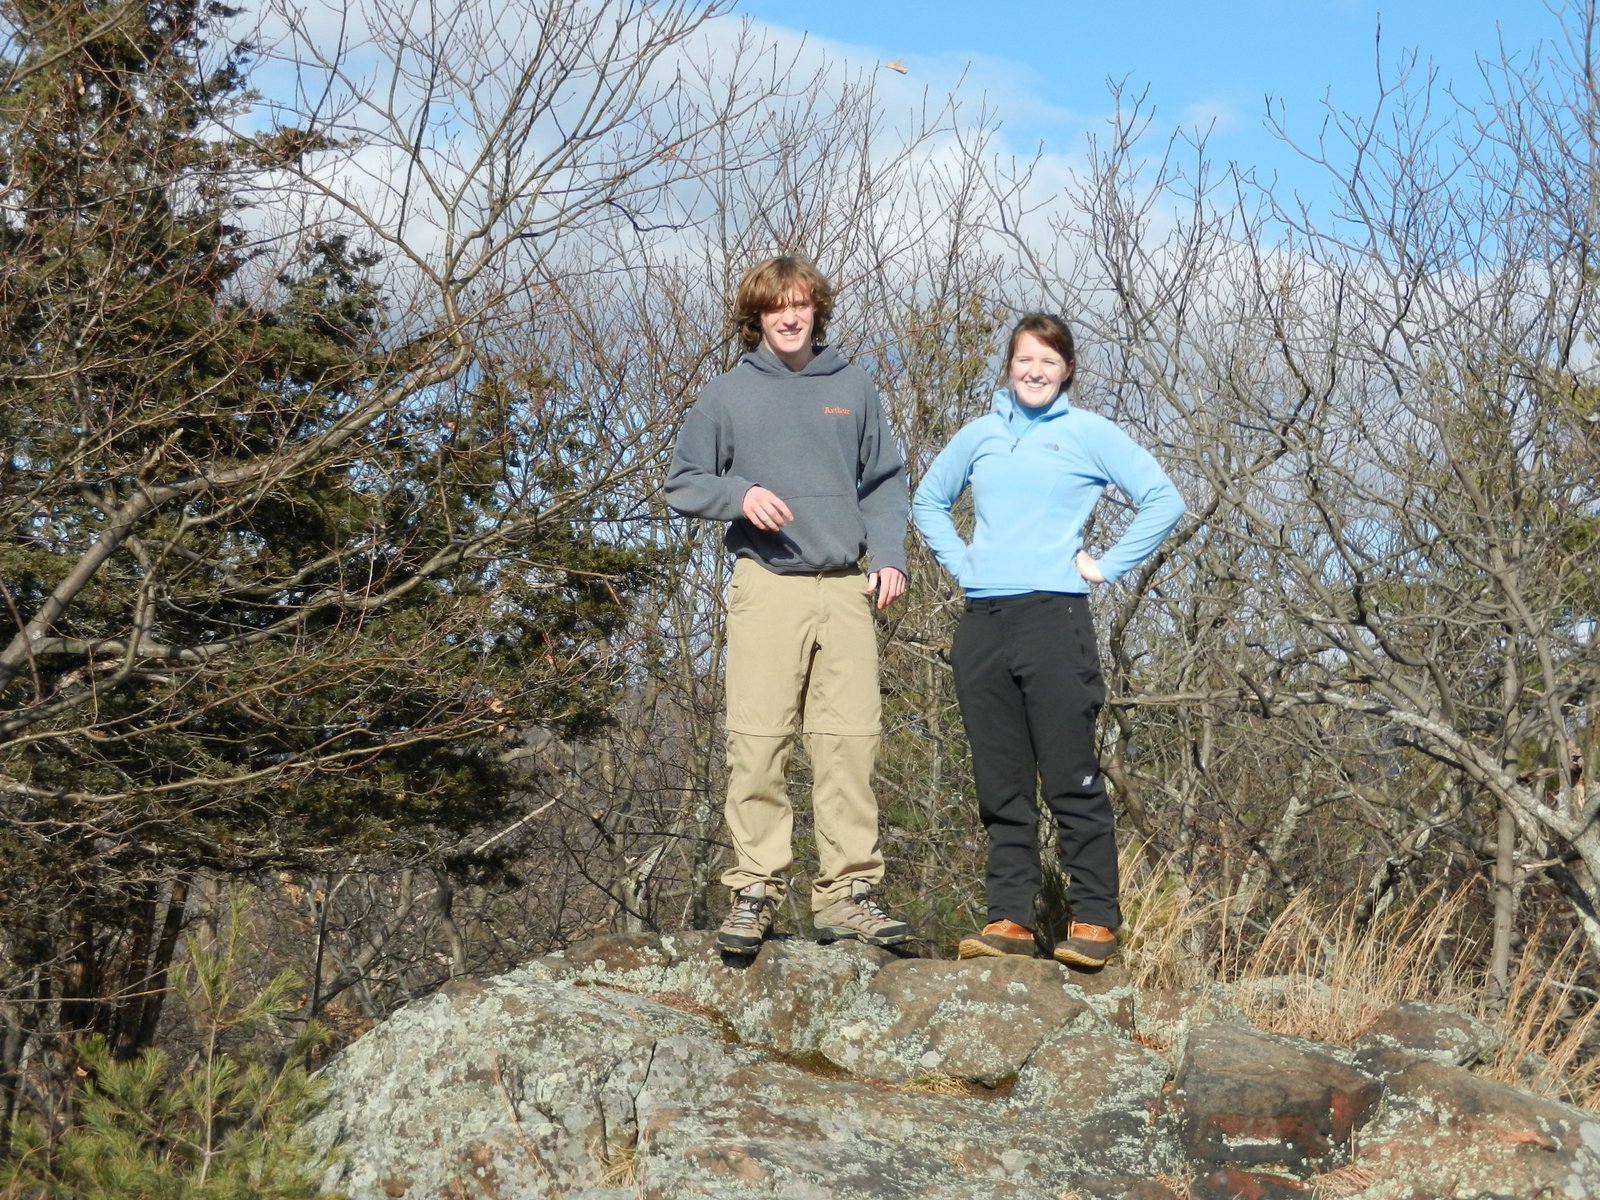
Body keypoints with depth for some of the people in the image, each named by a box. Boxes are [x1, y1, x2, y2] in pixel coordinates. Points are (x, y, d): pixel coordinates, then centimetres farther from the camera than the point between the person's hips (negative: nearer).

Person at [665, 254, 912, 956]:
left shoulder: (853, 389, 13)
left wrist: (889, 556, 1)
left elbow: (884, 481, 16)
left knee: (851, 743, -2)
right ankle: (755, 890, 0)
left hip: (846, 589, 2)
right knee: (758, 746, -6)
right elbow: (682, 485, 8)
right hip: (766, 588, -2)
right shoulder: (727, 396, 7)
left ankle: (848, 891, 3)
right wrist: (740, 495, -12)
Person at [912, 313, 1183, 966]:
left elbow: (1163, 501, -1)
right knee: (1001, 785, 6)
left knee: (1072, 781, -6)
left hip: (1053, 617, -5)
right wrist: (959, 560, 14)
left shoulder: (1090, 434, 4)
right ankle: (1009, 918, 9)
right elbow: (927, 502, 30)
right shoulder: (979, 436, 16)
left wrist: (1104, 566, -4)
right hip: (982, 624, 5)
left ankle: (1094, 920, -1)